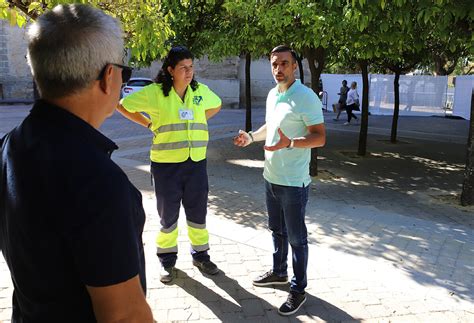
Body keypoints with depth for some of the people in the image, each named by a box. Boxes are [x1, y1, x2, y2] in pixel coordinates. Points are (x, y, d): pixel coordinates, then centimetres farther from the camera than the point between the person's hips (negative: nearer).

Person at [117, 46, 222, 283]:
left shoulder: (201, 91, 2)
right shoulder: (154, 92, -9)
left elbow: (216, 106, 22)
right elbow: (123, 106, -1)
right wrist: (149, 124, -2)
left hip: (196, 163, 3)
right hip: (166, 164, -3)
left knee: (198, 213, 14)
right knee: (168, 215, 11)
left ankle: (200, 256, 33)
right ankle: (167, 261, 30)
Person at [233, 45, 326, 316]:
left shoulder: (306, 97, -17)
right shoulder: (272, 95, 8)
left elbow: (320, 137, -19)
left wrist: (290, 143, -34)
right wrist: (252, 136, 7)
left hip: (294, 182, -8)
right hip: (271, 178, 8)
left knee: (296, 238, 5)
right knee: (277, 230, 22)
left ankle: (299, 289, 21)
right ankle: (279, 272, 42)